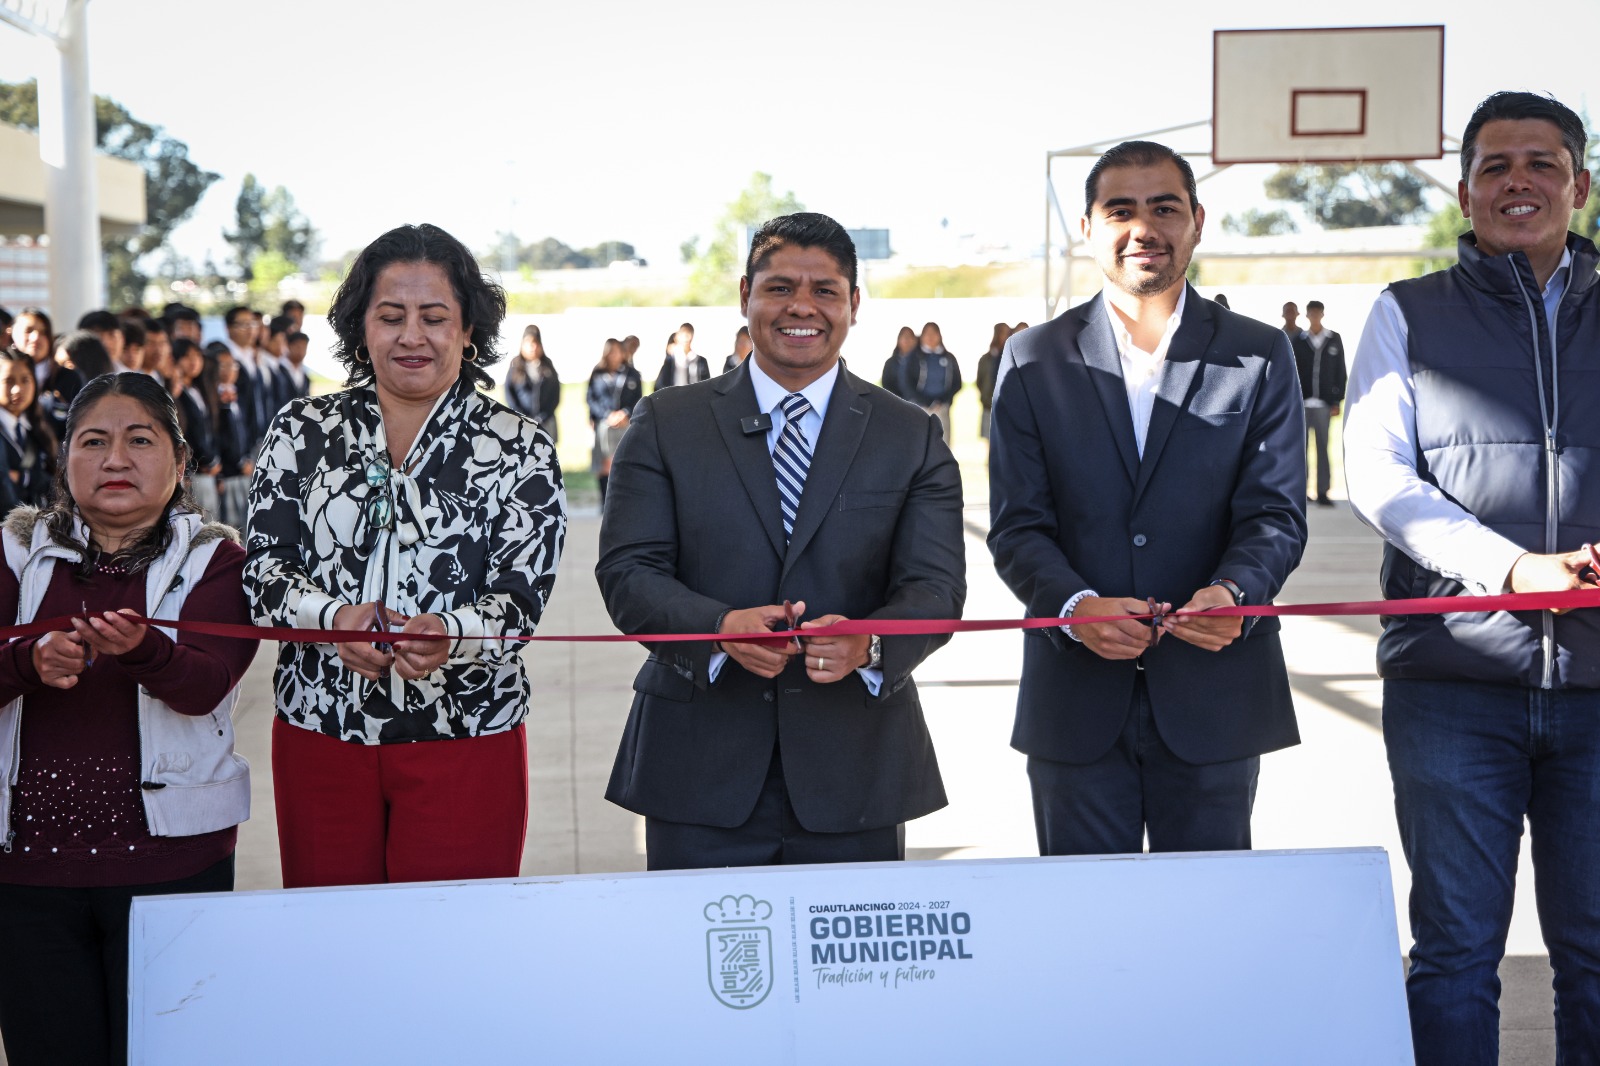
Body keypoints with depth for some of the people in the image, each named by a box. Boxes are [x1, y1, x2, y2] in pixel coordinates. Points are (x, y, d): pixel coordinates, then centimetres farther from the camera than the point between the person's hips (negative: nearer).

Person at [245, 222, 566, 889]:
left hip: (467, 740, -2)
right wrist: (333, 616, -20)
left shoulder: (520, 450, 0)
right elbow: (263, 569, 0)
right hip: (319, 732, 2)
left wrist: (448, 632, -28)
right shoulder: (303, 432, 5)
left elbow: (521, 597, -7)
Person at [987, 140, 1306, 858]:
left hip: (1214, 693, 0)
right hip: (1076, 701, 0)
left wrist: (1232, 591, -23)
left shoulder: (1259, 358, 5)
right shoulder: (1033, 361, 5)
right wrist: (1075, 606, -20)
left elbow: (1276, 514, -1)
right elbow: (1016, 527, 0)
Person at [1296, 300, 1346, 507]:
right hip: (1301, 404, 0)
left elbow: (1340, 372, 6)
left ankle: (1323, 492, 0)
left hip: (1324, 404, 0)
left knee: (1323, 448, -1)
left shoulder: (1334, 340, 7)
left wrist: (1337, 401, 1)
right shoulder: (1297, 341, 6)